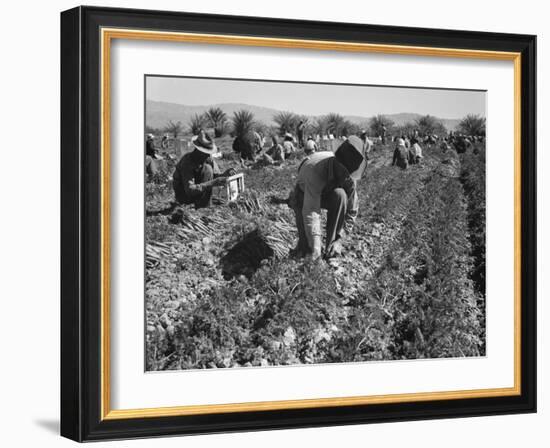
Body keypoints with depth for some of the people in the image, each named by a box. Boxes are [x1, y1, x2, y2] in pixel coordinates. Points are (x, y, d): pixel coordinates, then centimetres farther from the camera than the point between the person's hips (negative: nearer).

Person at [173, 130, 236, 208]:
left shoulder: (208, 158, -8)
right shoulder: (187, 162, -29)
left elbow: (216, 175, 0)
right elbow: (190, 190, -36)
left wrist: (224, 175, -25)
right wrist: (213, 183, -42)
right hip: (184, 195, -8)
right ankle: (202, 207, -20)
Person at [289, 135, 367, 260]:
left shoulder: (350, 176, -27)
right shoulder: (315, 169, -43)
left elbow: (352, 211, -18)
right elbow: (310, 212, -45)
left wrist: (339, 239, -29)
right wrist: (315, 249, -48)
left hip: (327, 194, 4)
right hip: (303, 195, -4)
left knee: (340, 194, -31)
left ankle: (331, 247, -21)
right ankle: (303, 247, -3)